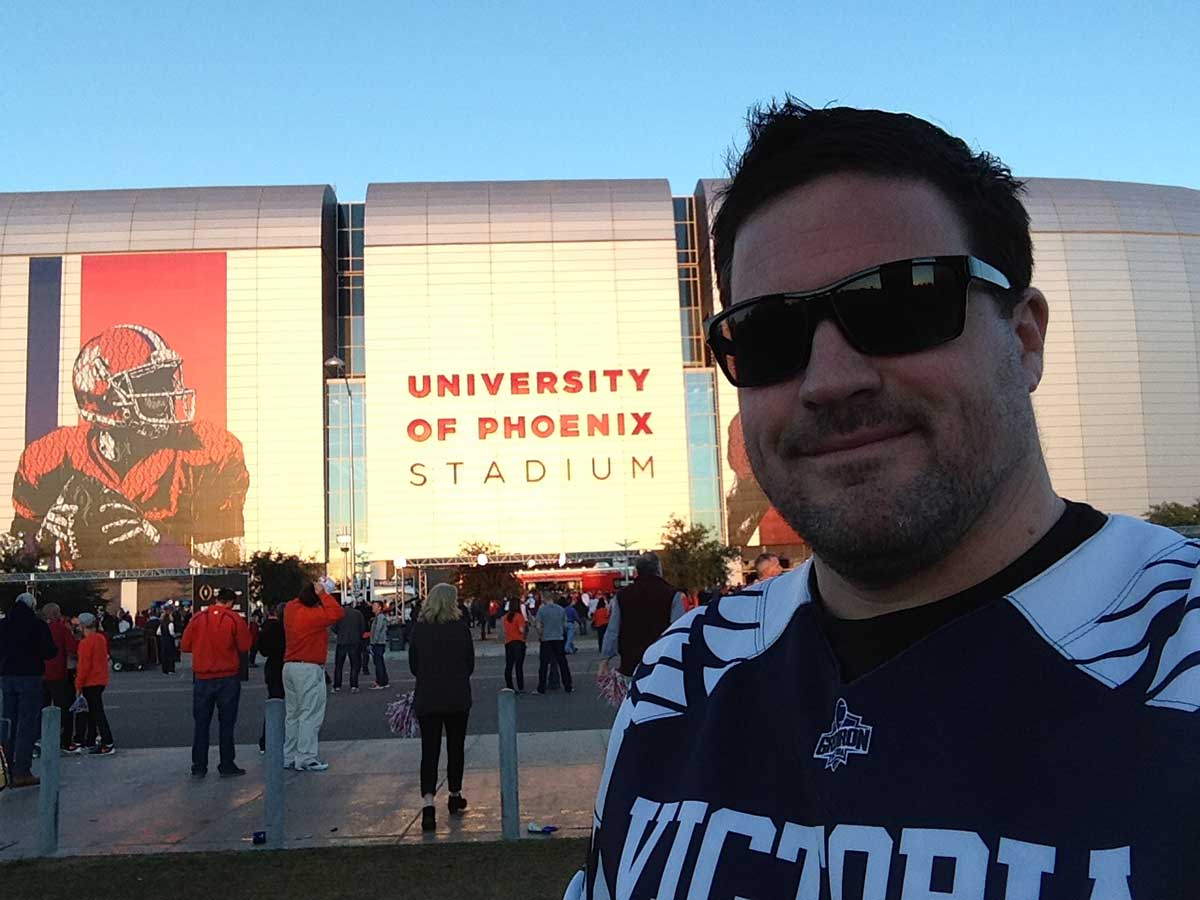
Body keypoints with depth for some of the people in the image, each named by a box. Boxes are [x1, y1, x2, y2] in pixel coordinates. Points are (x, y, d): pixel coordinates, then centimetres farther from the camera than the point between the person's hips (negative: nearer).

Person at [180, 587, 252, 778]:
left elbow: (185, 646, 2)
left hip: (202, 678, 2)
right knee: (226, 723, 6)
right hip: (228, 677, -2)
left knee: (201, 723, 10)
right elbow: (244, 647, -8)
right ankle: (227, 766, 8)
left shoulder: (198, 618, -1)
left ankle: (199, 767, 12)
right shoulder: (235, 619, -9)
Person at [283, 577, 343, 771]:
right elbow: (337, 613, -25)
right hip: (309, 669, -9)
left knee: (293, 714, 14)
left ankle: (289, 757, 18)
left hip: (290, 666, 9)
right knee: (310, 715, -4)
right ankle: (306, 759, -5)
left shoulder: (291, 608, 6)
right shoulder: (312, 615, -18)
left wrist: (317, 591, 13)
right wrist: (323, 594, -17)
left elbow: (300, 600, 27)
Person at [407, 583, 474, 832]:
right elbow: (470, 663, 0)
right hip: (457, 697, -1)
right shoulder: (461, 627, -8)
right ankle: (454, 796, 29)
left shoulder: (419, 629, -3)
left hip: (426, 697, 1)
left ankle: (428, 802, -14)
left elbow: (413, 665, 3)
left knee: (429, 750, 1)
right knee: (455, 747, 16)